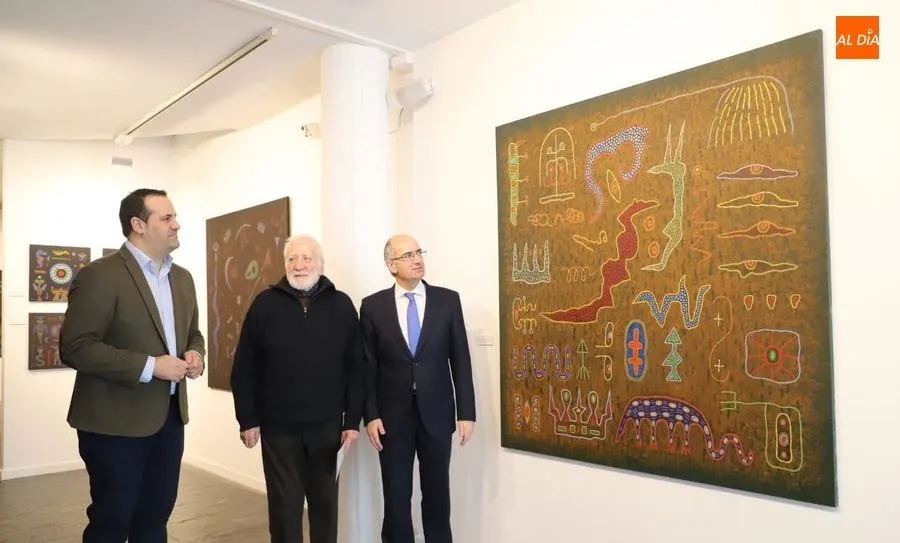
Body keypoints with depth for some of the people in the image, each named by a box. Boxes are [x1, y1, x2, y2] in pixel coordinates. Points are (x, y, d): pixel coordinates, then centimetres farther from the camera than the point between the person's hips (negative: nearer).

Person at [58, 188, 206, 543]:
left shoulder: (182, 277, 10)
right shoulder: (99, 276, -13)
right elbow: (75, 348, -18)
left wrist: (195, 354, -3)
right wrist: (149, 366, -22)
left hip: (170, 415, 7)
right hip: (116, 420, -6)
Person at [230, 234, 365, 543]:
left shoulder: (342, 305, 0)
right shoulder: (265, 304, -1)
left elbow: (356, 368, 0)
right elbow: (243, 368, 0)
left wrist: (353, 420, -3)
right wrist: (247, 419, -3)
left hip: (327, 426, 1)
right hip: (278, 426, -1)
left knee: (325, 502, 13)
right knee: (284, 504, 9)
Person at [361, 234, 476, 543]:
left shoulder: (448, 300, 0)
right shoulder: (373, 306, -1)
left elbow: (460, 360, -1)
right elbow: (368, 366, 0)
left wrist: (466, 412, -3)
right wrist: (370, 415, -6)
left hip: (437, 413, 1)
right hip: (392, 415, 0)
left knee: (437, 492, 12)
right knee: (396, 495, 10)